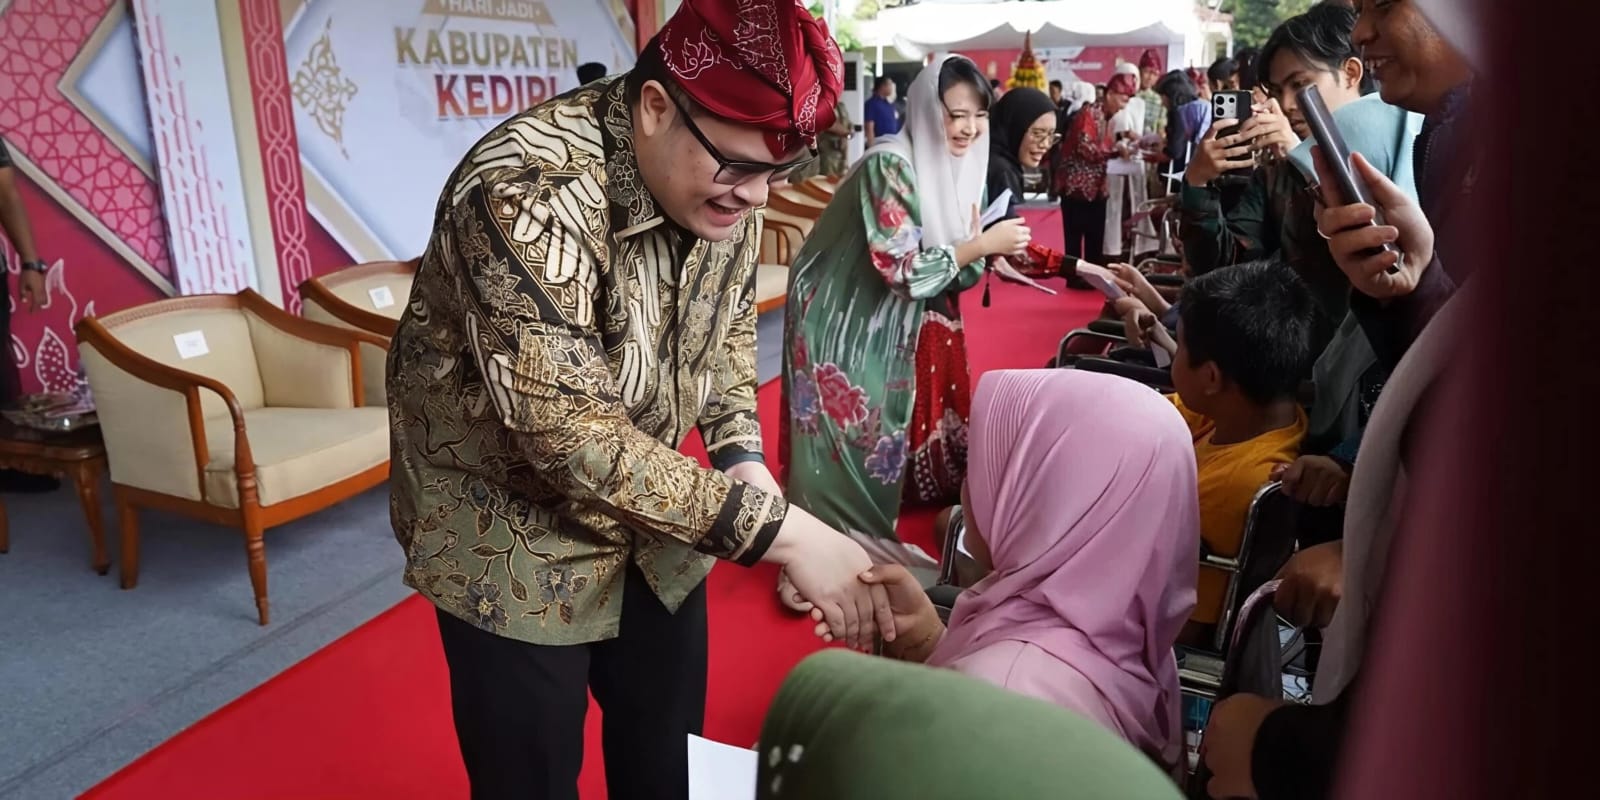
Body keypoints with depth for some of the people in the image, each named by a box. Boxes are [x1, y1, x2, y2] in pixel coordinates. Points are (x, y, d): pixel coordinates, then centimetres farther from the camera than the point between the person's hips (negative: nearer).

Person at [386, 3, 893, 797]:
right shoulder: (530, 194, -32)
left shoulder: (721, 179, -9)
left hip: (647, 506, 6)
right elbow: (570, 435, -35)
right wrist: (778, 528, -35)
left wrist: (742, 457, -10)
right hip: (510, 533, -6)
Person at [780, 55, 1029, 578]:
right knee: (849, 426, -2)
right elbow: (901, 270, -28)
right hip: (845, 322, -8)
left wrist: (988, 253, -13)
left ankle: (864, 533, 32)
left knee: (877, 427, 16)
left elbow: (952, 276, 7)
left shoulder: (954, 166, 2)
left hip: (894, 328, 8)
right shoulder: (892, 166, -23)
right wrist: (981, 245, -23)